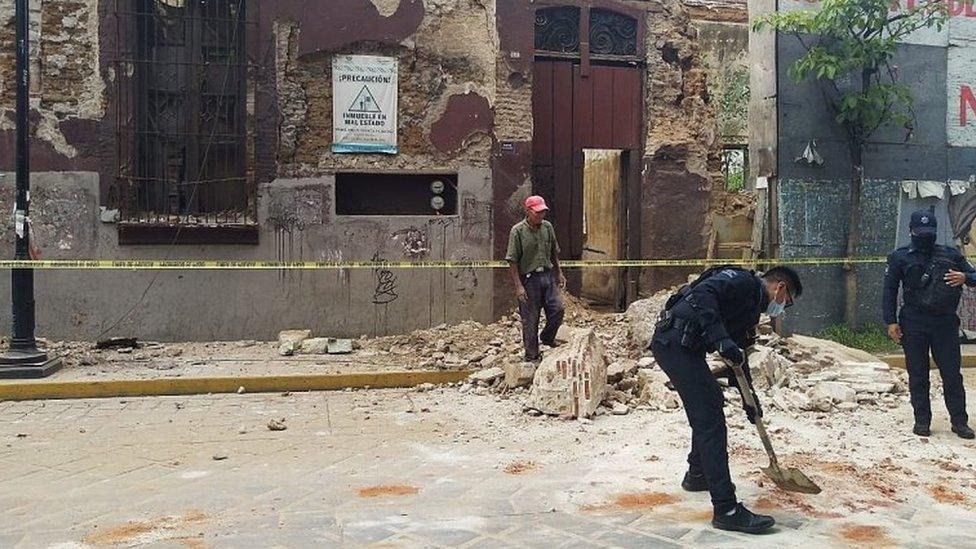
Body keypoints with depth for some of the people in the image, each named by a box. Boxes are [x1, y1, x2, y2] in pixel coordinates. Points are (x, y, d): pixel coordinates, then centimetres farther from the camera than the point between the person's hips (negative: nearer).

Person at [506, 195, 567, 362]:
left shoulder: (548, 227, 5)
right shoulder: (517, 231, -13)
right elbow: (512, 261, -13)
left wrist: (559, 273, 16)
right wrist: (518, 286, -17)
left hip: (547, 275, 5)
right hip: (528, 278, -5)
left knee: (557, 309, 0)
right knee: (530, 319, 2)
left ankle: (547, 337, 29)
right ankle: (532, 356, 15)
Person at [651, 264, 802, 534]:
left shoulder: (751, 309, 24)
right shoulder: (743, 280, -5)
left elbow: (739, 357, 30)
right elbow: (703, 293, -24)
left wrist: (750, 400, 31)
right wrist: (720, 338, -28)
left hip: (686, 347, 11)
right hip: (675, 341, -11)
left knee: (711, 401, 26)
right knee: (711, 419, -11)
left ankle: (697, 475, 44)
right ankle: (726, 510, -9)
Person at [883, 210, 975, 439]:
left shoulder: (950, 255, 9)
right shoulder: (900, 258, 4)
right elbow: (889, 291, 3)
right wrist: (891, 321, -5)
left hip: (945, 323, 1)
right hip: (914, 324, -1)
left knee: (952, 374, 4)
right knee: (918, 375, 4)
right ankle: (922, 420, 13)